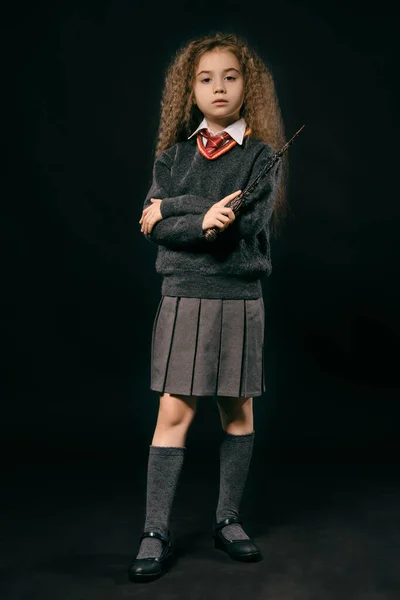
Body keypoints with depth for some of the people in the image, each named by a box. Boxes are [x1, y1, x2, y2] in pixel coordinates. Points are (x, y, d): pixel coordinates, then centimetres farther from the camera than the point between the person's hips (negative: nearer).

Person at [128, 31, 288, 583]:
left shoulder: (262, 156, 2)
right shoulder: (174, 154, 9)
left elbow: (244, 226, -13)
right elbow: (153, 224, -3)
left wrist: (172, 211, -10)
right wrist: (204, 221, -16)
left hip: (239, 298, 0)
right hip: (184, 296, 1)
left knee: (237, 410, 8)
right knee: (174, 411, -3)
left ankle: (228, 519, 25)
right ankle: (156, 534, 5)